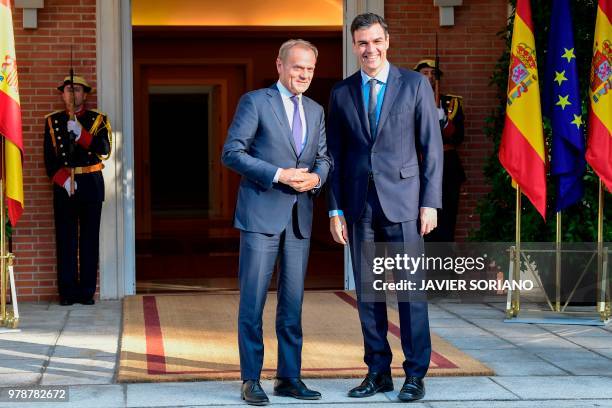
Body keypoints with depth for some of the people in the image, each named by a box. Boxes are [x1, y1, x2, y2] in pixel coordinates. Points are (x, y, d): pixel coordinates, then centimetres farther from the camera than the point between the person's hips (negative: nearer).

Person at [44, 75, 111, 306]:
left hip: (91, 185, 0)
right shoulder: (53, 121, 10)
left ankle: (87, 292, 3)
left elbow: (104, 151, -7)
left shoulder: (98, 120, 8)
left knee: (90, 239, -1)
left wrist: (80, 133, -18)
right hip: (63, 185, 0)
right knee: (65, 239, -3)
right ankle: (67, 292, 1)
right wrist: (63, 180, -11)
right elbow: (49, 159, 4)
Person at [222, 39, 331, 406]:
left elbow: (324, 157, 17)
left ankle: (289, 377, 15)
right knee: (253, 300, -3)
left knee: (293, 301, 8)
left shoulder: (316, 111, 16)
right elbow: (231, 152, -9)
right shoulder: (254, 102, -3)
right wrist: (278, 175, -17)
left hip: (300, 217, 5)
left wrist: (317, 177, -7)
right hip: (261, 213, -5)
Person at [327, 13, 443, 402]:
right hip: (359, 205, 3)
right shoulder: (341, 93, 10)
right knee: (367, 293, 6)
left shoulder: (415, 85, 2)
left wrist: (430, 203, -5)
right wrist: (335, 210, 4)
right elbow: (335, 155, 11)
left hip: (402, 202, -3)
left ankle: (415, 375, 6)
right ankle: (378, 372, 16)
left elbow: (432, 147, 1)